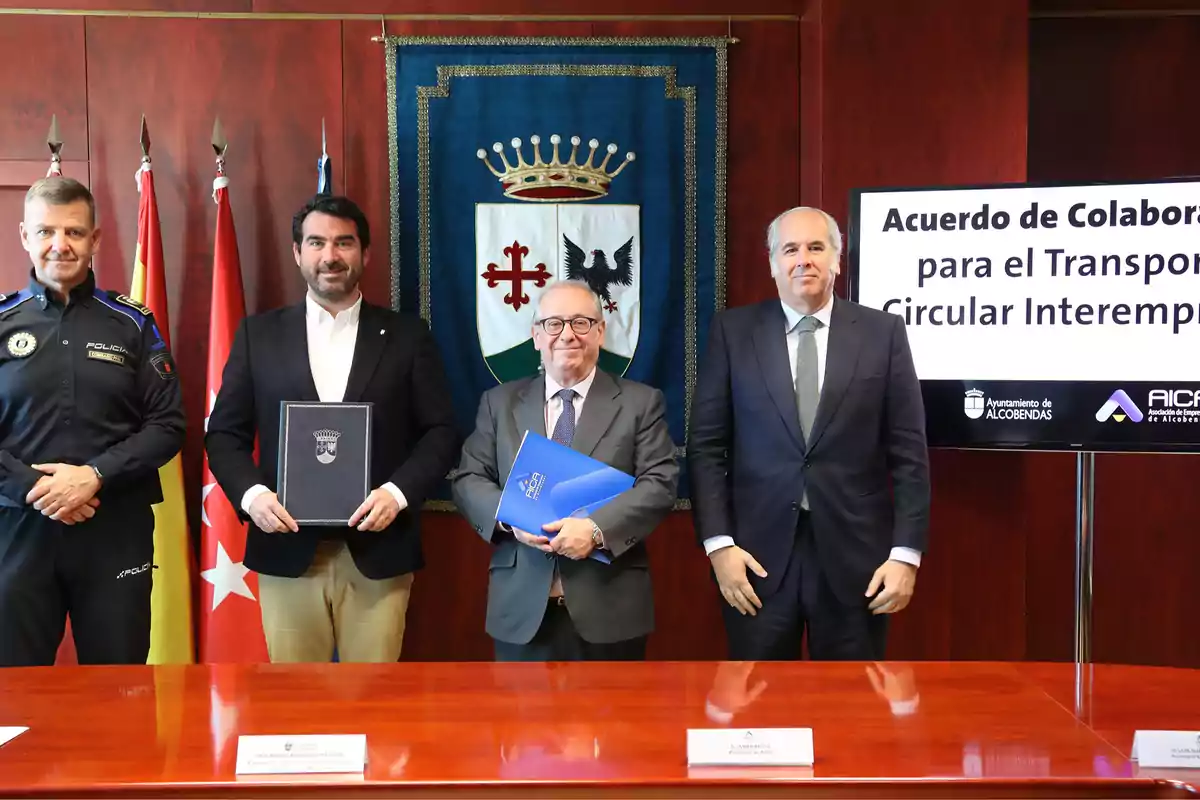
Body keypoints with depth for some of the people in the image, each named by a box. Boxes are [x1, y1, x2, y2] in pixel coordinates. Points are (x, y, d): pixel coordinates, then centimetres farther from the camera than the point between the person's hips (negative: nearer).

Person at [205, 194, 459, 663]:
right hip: (288, 550, 1)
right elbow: (225, 434, 7)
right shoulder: (259, 334, 8)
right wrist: (251, 494, -11)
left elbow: (440, 432, 2)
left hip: (378, 550, 0)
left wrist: (397, 493, -13)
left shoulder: (407, 336, 5)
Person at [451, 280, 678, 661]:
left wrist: (597, 528, -20)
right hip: (521, 608, 2)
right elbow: (467, 478, 8)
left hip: (609, 608, -1)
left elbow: (660, 483, -5)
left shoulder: (640, 402, 4)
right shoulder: (500, 402, 11)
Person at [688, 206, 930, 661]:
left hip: (854, 554, 0)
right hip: (759, 554, 0)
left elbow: (908, 452, 2)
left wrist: (907, 552, -4)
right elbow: (706, 446, 1)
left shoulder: (883, 332, 2)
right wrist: (718, 542, -6)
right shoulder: (733, 332, 2)